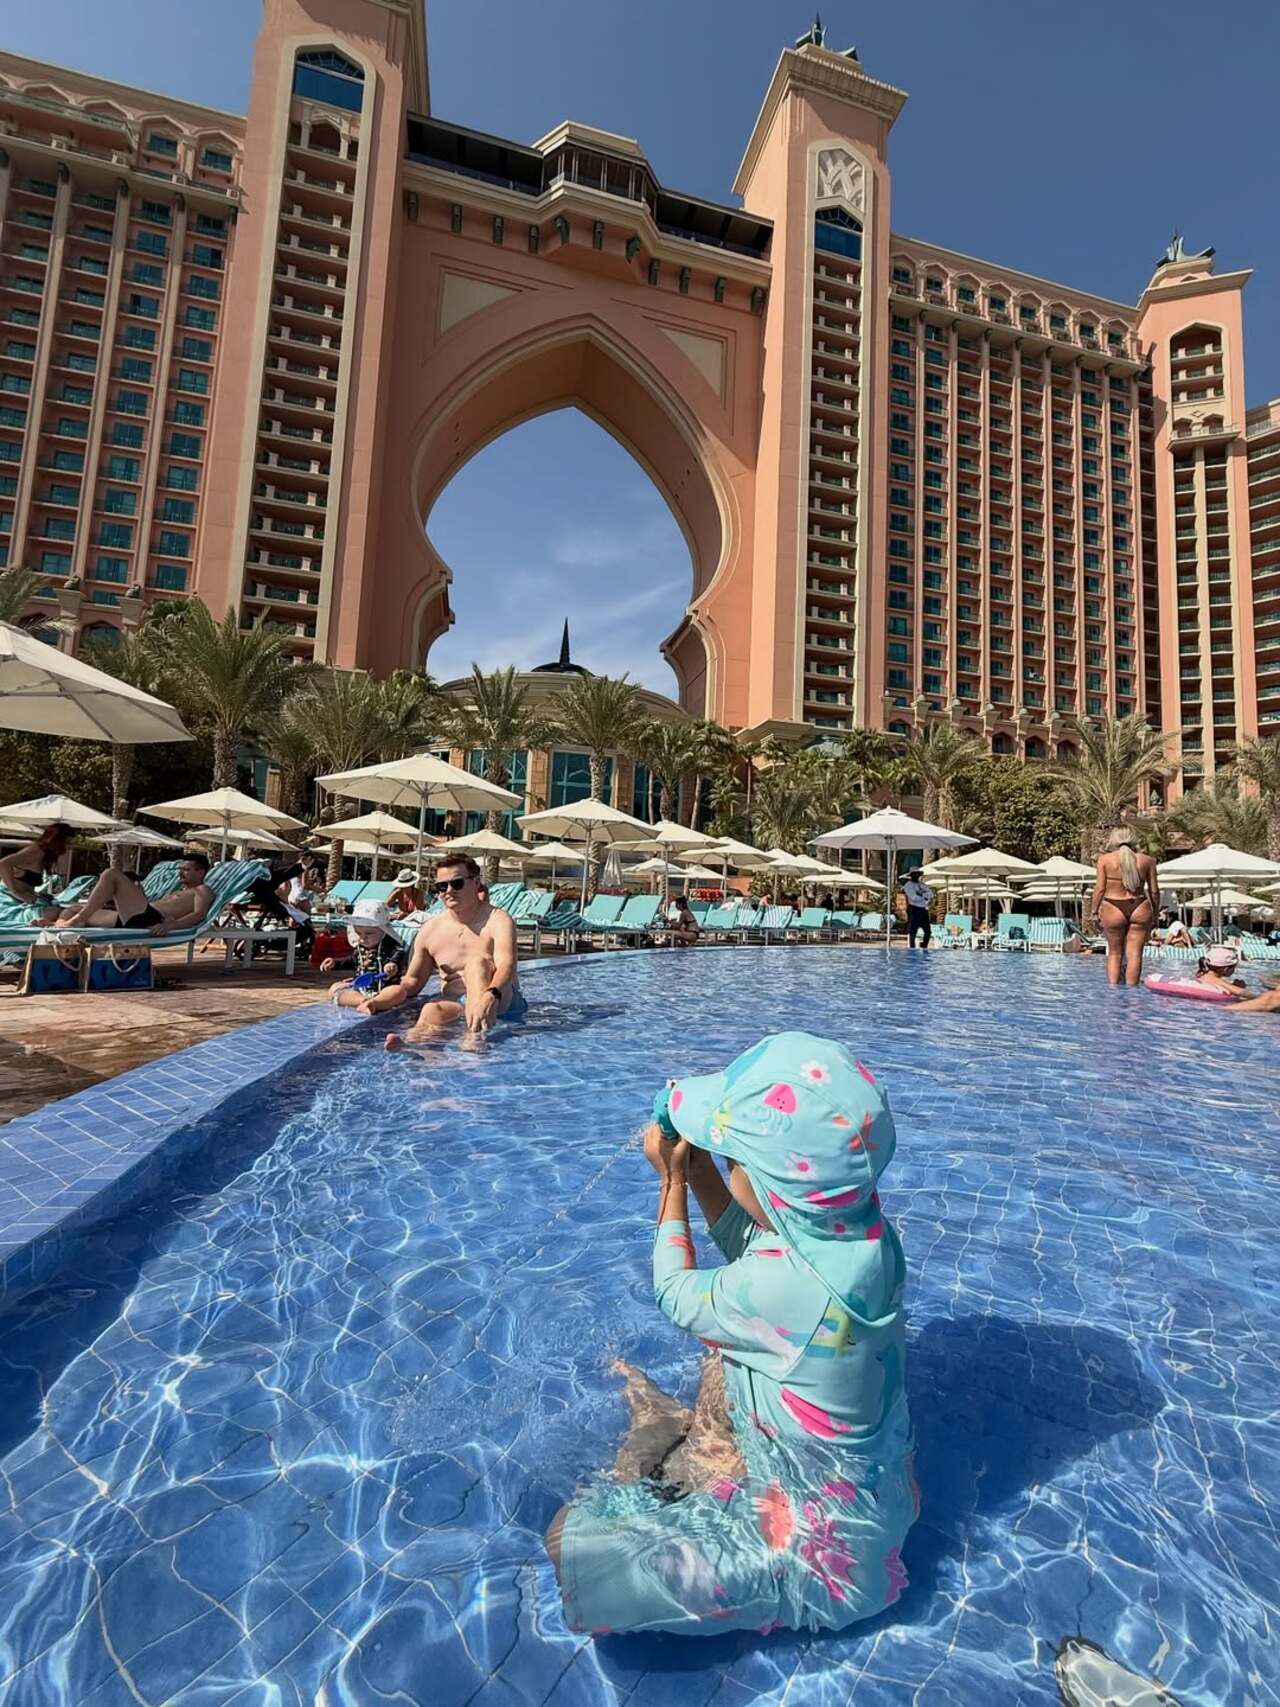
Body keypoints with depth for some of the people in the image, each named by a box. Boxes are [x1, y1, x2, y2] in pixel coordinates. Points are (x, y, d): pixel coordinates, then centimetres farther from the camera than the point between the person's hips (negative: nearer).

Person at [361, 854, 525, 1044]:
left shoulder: (498, 920, -7)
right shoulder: (429, 929, 8)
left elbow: (506, 966, -25)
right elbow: (413, 980, 14)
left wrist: (489, 996, -47)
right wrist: (378, 1001, -7)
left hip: (500, 1002, -3)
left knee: (478, 961, -31)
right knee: (431, 1011, -32)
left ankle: (476, 1038, -53)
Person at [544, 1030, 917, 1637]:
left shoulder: (784, 1285, -38)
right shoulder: (859, 1224, -15)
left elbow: (678, 1297, -15)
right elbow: (747, 1242, 6)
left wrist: (672, 1180, -7)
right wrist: (698, 1168, -1)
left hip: (820, 1526, -7)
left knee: (570, 1540, -10)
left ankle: (660, 1429, 15)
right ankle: (696, 1440, 26)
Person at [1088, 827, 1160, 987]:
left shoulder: (1104, 859, -2)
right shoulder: (1147, 860, 5)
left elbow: (1100, 888, -5)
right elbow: (1154, 891, 7)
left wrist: (1094, 911, 4)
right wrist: (1155, 913, 17)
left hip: (1113, 910, -1)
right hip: (1140, 909, 1)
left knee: (1114, 954, 12)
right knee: (1134, 954, 6)